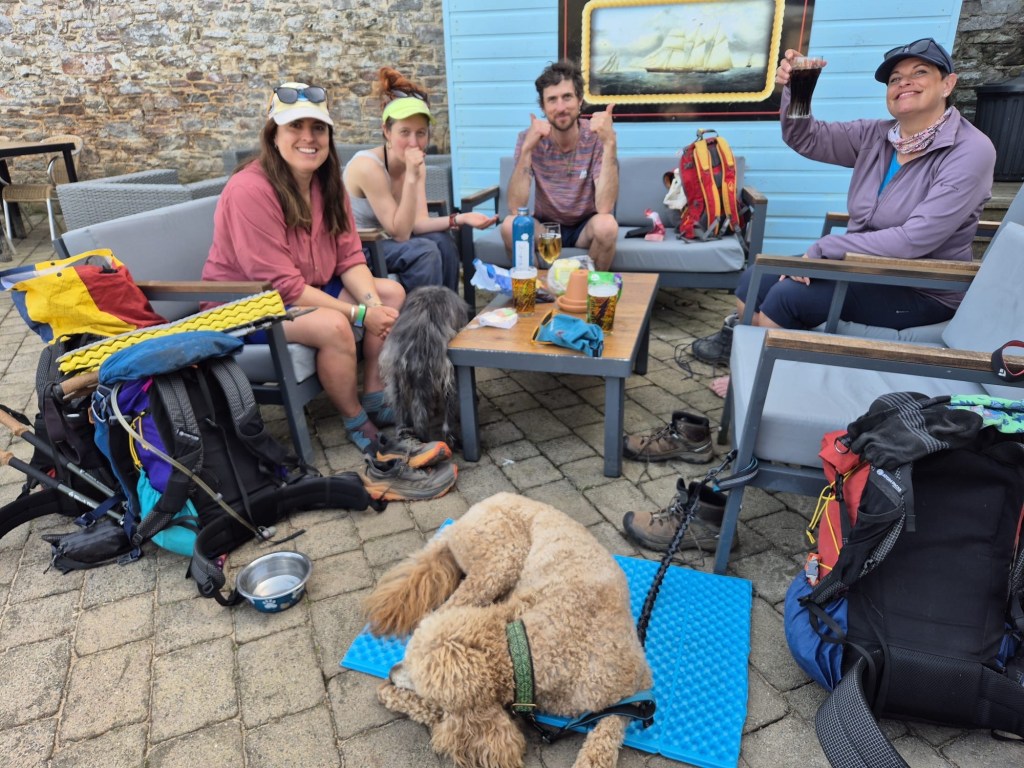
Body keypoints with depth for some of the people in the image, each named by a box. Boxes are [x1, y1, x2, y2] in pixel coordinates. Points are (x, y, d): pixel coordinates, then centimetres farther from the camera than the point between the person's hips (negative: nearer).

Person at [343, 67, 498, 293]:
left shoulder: (418, 164, -3)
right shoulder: (368, 166, -24)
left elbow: (418, 222, -9)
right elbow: (400, 233, -24)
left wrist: (459, 218, -24)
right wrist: (411, 177, -31)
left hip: (381, 239, 7)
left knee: (442, 239, -10)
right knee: (424, 251, -23)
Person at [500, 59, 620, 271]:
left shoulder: (598, 137, -15)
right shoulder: (530, 139, -11)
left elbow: (604, 208, -28)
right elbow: (516, 208, -23)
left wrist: (610, 143, -34)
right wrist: (527, 149, -32)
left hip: (585, 227, 0)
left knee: (606, 225, -33)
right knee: (510, 225, -28)